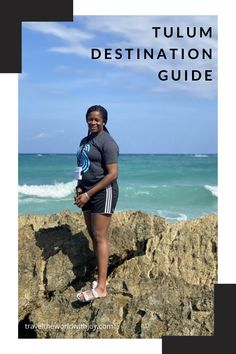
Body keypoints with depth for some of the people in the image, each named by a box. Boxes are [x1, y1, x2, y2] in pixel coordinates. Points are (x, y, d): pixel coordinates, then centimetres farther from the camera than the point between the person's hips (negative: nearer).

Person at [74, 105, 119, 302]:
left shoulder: (107, 142, -12)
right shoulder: (85, 141, 14)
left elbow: (113, 174, -18)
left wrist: (88, 194, -18)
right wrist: (79, 188, 4)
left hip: (103, 193, -9)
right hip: (88, 192, 9)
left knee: (100, 237, -10)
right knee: (92, 234, 11)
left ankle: (101, 287, -7)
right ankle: (102, 276, 21)